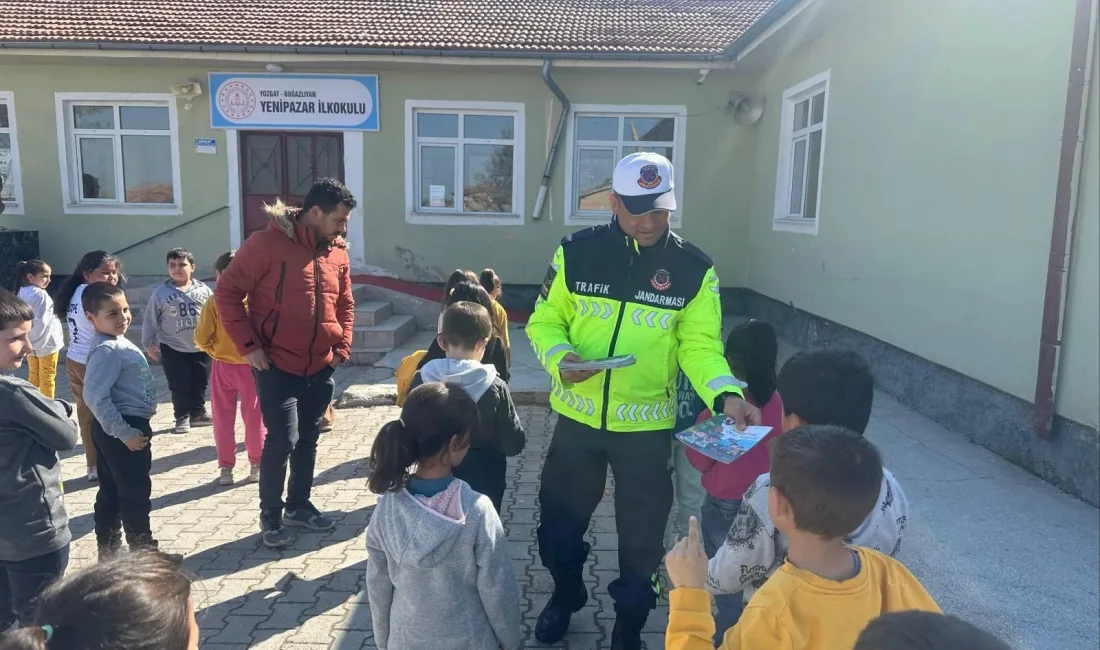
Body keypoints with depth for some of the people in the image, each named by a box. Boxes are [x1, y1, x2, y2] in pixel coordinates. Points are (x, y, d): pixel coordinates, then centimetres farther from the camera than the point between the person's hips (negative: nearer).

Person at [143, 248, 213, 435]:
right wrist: (148, 343, 0)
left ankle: (198, 413, 30)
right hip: (173, 349, -2)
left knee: (200, 383, 14)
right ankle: (182, 417, 19)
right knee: (179, 386, 5)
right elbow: (150, 321, -1)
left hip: (202, 347, 2)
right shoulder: (161, 293, -6)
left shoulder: (203, 290, -3)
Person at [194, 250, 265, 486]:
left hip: (222, 366, 0)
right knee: (254, 417, 12)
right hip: (251, 365, 0)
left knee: (224, 419, 12)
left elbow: (201, 339, -10)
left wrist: (215, 351, 8)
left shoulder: (214, 302, -11)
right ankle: (257, 465, 18)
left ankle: (226, 468, 16)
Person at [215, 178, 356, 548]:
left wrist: (342, 346, 6)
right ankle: (270, 516, 14)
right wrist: (248, 345, -14)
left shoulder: (337, 253, 5)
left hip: (321, 368, 6)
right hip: (278, 366, -6)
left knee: (308, 439, 15)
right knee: (283, 440, -6)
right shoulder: (267, 243, -13)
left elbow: (345, 303, 18)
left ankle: (299, 506, 32)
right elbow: (227, 292, -10)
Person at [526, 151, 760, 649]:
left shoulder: (693, 269, -8)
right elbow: (544, 321, -1)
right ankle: (566, 594, 49)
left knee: (642, 534, 13)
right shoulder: (577, 253, -8)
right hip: (578, 417, 1)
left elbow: (700, 345, -8)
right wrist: (559, 358, -21)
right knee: (560, 517, 18)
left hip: (647, 424, 0)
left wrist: (725, 396, -26)